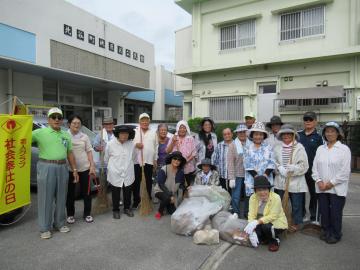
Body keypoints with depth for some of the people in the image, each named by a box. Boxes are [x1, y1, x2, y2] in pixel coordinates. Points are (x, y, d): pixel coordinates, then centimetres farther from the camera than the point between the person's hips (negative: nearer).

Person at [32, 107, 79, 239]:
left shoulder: (66, 135, 12)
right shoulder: (40, 132, -2)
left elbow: (70, 153, 15)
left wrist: (74, 169, 12)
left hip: (63, 168, 5)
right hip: (46, 167, -5)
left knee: (61, 198, 12)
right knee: (45, 198, 3)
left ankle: (60, 223, 27)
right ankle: (45, 228, 15)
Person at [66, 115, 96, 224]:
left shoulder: (84, 137, 4)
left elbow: (89, 152, 6)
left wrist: (92, 166, 0)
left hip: (84, 168, 2)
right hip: (69, 169, -1)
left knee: (86, 192, 8)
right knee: (70, 193, 11)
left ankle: (87, 214, 23)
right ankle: (70, 215, 27)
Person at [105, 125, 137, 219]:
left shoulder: (131, 144, -3)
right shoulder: (110, 144, -8)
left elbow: (134, 158, 10)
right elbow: (106, 158, 6)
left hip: (128, 174, 2)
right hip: (115, 174, -2)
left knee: (128, 193, 14)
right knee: (115, 194, 10)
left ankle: (127, 208, 35)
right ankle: (115, 210, 31)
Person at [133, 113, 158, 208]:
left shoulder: (153, 133, 9)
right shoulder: (134, 132, 5)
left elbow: (156, 147, 8)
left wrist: (155, 159, 5)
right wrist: (135, 144, -19)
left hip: (149, 160, 1)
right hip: (137, 160, -1)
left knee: (149, 181, 9)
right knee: (136, 181, 5)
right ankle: (136, 200, 19)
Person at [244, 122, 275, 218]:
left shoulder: (268, 148, 6)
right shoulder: (248, 148, 2)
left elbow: (271, 163, 0)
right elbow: (248, 165, -3)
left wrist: (265, 175, -13)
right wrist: (256, 176, -13)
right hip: (252, 179, -1)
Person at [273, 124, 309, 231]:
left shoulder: (299, 147, -5)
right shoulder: (277, 147, 6)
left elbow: (303, 166, -9)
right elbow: (274, 162, 3)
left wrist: (289, 169, -17)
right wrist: (280, 169, -14)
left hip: (295, 182, -3)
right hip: (281, 182, 3)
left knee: (296, 205, 8)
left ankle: (297, 223, 28)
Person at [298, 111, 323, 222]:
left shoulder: (318, 137, -1)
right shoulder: (298, 134, 5)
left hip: (312, 170, -2)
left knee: (314, 194, 10)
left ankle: (314, 217, 24)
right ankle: (301, 214, 28)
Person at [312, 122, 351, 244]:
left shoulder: (344, 149, -6)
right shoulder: (320, 149, 8)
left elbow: (345, 171, -11)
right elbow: (315, 167, 6)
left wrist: (331, 183, -12)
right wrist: (319, 181, -6)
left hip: (337, 188, -4)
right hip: (321, 187, 4)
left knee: (335, 213, 5)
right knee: (324, 211, 12)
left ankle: (336, 234, 24)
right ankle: (326, 231, 31)